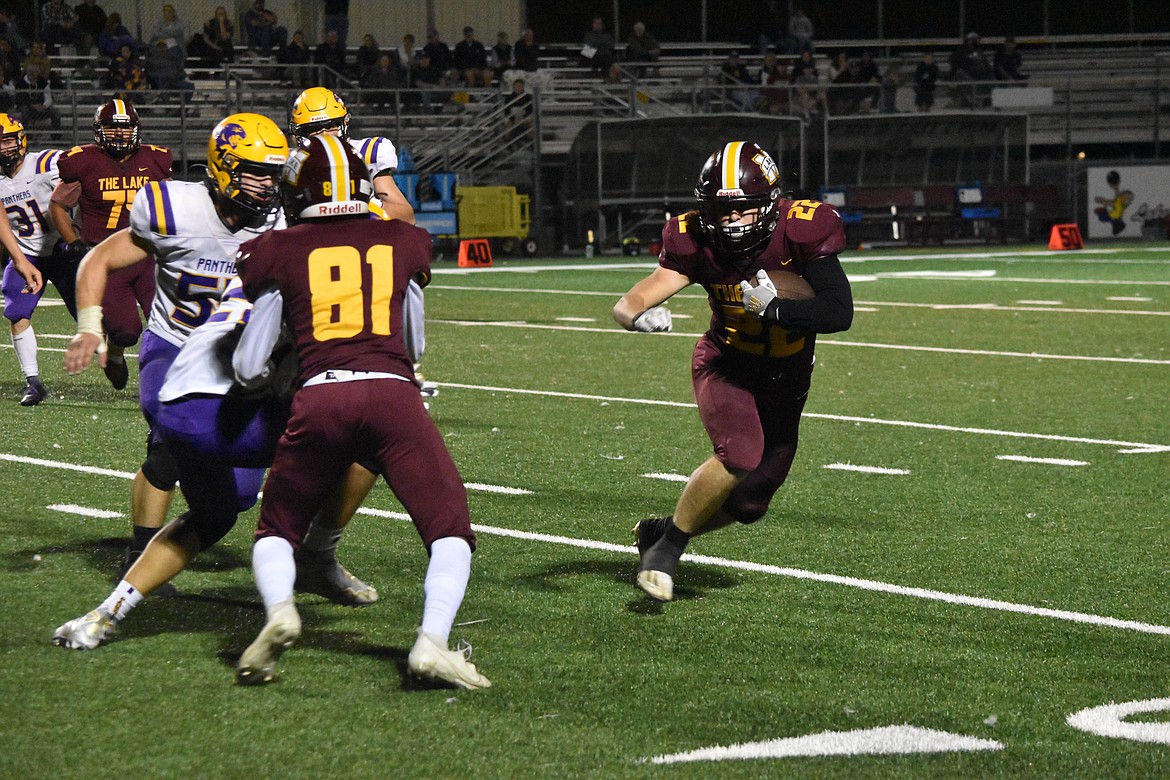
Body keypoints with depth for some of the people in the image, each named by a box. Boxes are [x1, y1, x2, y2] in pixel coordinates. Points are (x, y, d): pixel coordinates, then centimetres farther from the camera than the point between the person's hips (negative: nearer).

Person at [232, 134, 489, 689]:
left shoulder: (276, 252, 15)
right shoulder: (407, 242, 20)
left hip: (317, 395, 0)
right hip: (391, 390, 0)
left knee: (276, 531, 18)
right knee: (450, 531, 7)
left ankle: (279, 610, -11)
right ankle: (432, 640, -16)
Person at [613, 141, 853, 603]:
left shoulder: (800, 231, -25)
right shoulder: (696, 241, -20)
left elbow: (840, 313, -29)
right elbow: (627, 305, -24)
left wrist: (772, 308, -37)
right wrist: (639, 316, -47)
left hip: (785, 376, 2)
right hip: (726, 365, -2)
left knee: (749, 505, 8)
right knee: (740, 457, -31)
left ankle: (660, 531, 34)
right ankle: (666, 549, -11)